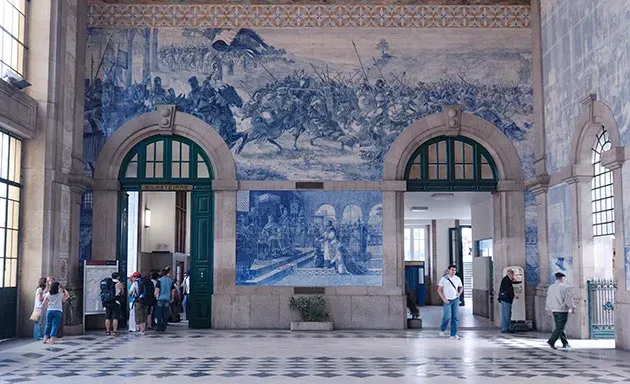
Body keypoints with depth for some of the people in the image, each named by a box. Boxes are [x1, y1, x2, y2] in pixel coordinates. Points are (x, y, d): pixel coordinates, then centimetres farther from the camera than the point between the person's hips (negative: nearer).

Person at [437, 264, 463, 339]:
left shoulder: (457, 278, 6)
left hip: (455, 300, 4)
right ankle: (442, 330, 16)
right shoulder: (444, 278, -6)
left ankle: (453, 334, 7)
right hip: (447, 300, -4)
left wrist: (459, 293, 0)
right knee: (448, 316, -10)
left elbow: (461, 287, 21)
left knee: (455, 317, 2)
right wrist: (444, 299, -12)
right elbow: (439, 290, -5)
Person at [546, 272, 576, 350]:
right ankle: (551, 341, -17)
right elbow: (569, 299, -11)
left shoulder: (551, 288, 10)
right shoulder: (565, 287, -10)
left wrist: (549, 309, 22)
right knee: (560, 328, -6)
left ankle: (565, 344, 14)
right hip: (563, 310, -7)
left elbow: (548, 299, 15)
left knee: (559, 327, 11)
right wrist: (572, 308, -1)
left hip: (554, 310, 7)